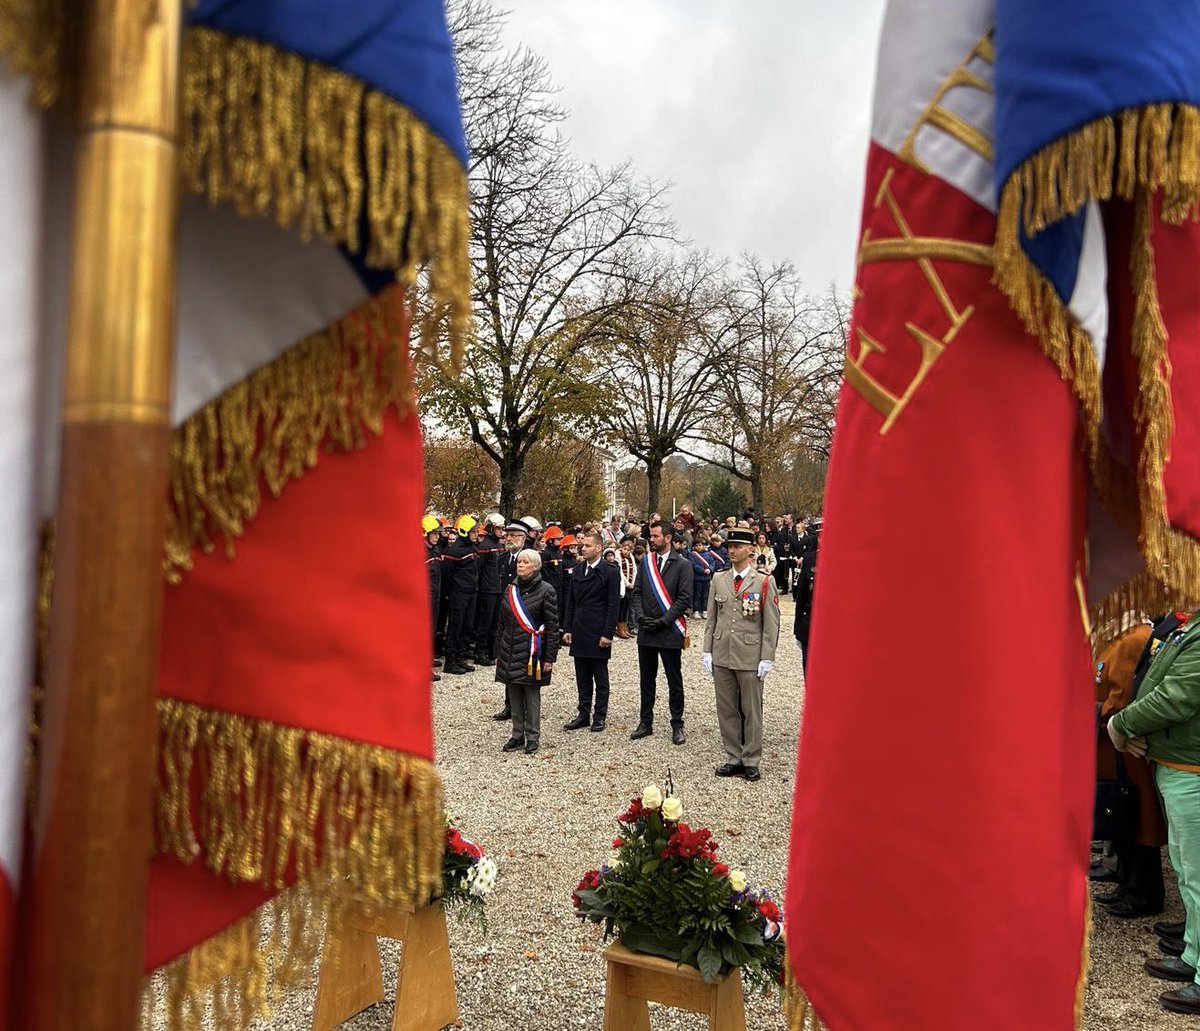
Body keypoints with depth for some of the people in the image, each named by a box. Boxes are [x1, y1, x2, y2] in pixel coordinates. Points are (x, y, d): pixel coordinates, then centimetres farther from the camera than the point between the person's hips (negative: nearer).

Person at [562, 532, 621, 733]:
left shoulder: (610, 572, -7)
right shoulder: (578, 570, 10)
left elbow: (614, 605, -9)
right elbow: (571, 601, 13)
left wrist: (607, 634, -13)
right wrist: (567, 629, 7)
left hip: (598, 633, -5)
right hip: (579, 632, 6)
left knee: (600, 677, 5)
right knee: (582, 677, 11)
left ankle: (599, 716, 14)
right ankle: (583, 714, 20)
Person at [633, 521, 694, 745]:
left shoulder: (683, 565, -6)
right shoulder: (645, 563, 8)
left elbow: (685, 598, -10)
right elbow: (637, 593, 10)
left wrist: (664, 621, -15)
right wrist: (641, 617, -4)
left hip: (670, 632, -4)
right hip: (646, 631, 5)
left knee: (674, 681, 5)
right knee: (647, 679, 12)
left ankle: (677, 725, 15)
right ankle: (646, 722, 23)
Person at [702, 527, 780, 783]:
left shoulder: (764, 582, -4)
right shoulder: (718, 579, 8)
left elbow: (771, 624, -5)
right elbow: (711, 619, 11)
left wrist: (767, 658, -9)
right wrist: (707, 651, 6)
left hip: (750, 657, -4)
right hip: (722, 656, 4)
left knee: (751, 711, 5)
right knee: (726, 710, 10)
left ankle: (751, 762, 17)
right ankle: (734, 759, 22)